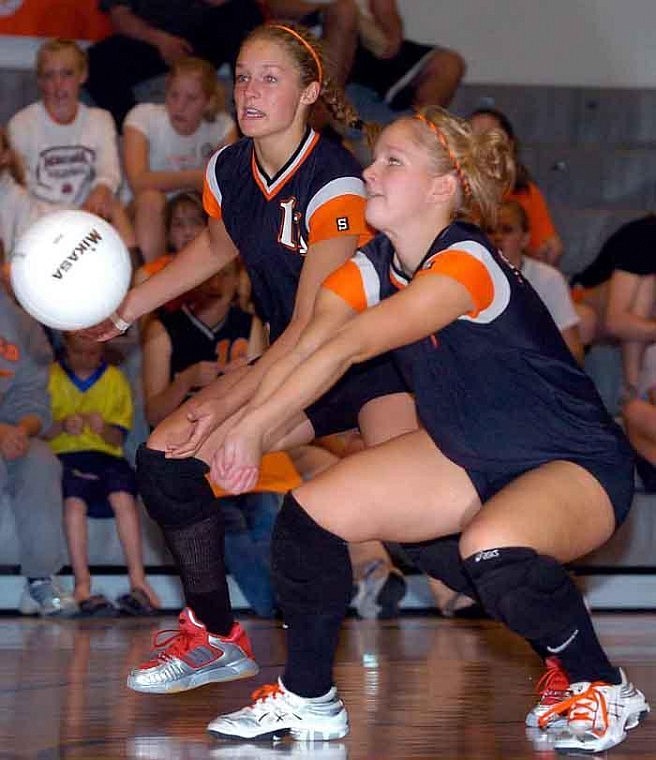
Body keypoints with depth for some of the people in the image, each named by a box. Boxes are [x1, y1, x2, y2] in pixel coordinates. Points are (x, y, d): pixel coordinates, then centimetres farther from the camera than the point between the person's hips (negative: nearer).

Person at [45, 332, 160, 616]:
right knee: (74, 501, -34)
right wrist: (62, 426, -17)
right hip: (64, 455, -1)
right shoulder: (50, 377, 12)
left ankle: (138, 582, -36)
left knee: (123, 496, -31)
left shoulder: (114, 379, 16)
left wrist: (104, 429, -14)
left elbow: (118, 439, 9)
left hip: (104, 455, 1)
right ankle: (82, 587, -36)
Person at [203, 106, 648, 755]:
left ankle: (602, 688, -12)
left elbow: (349, 347, -35)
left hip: (576, 465, -8)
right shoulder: (370, 269, -1)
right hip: (467, 457, 8)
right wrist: (242, 424, -33)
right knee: (311, 511, -6)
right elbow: (301, 351, -17)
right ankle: (307, 699, 12)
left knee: (494, 550, -39)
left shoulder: (466, 264, -26)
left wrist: (253, 426, -37)